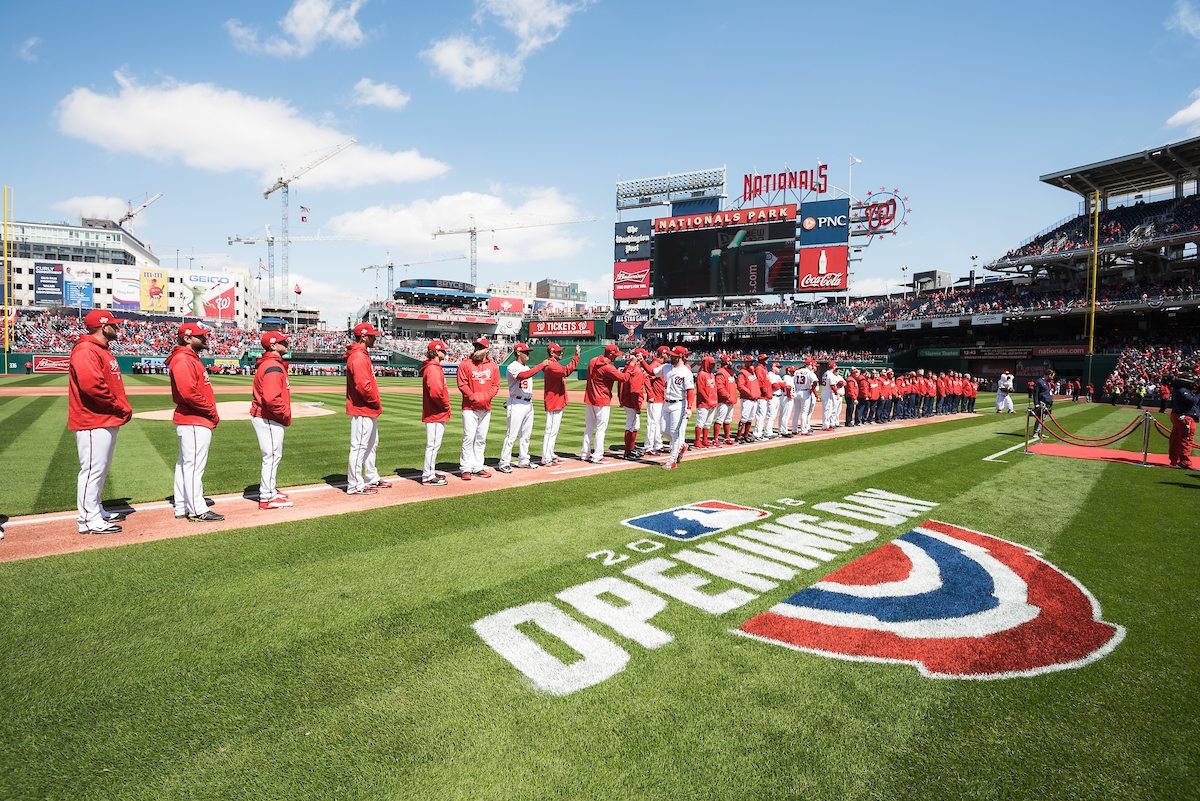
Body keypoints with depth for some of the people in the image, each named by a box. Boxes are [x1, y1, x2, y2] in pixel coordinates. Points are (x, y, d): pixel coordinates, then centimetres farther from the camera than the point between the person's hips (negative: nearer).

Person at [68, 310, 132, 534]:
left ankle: (97, 511, 29)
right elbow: (92, 385, -25)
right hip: (93, 422, -11)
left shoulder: (103, 350, 18)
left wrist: (123, 408, 5)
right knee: (93, 469, -5)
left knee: (102, 468, 18)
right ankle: (89, 520, 1)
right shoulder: (86, 351, -14)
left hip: (108, 420, 11)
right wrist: (121, 408, -17)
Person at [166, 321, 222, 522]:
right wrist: (211, 411, -15)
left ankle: (182, 508, 25)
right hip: (194, 422, -11)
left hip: (195, 420, 11)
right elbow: (188, 392, -23)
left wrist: (210, 412, 7)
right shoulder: (182, 359, -13)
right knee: (194, 466, -5)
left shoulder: (191, 358, 18)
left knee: (185, 465, 15)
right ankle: (198, 511, 0)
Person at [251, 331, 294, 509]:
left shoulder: (269, 363, 14)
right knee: (272, 456, -2)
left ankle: (268, 490, 35)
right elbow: (271, 398, -29)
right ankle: (267, 498, 7)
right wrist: (285, 415, -16)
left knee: (273, 456, 22)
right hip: (268, 419, -11)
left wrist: (284, 414, 11)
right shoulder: (273, 367, -20)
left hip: (264, 417, 11)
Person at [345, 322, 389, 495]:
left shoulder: (363, 355, 16)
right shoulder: (358, 357, -17)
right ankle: (355, 485, 3)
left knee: (372, 444, 20)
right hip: (362, 410, -11)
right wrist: (376, 402, -13)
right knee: (359, 447, -4)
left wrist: (376, 404, 11)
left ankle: (372, 479, 32)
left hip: (369, 410, 11)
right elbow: (363, 385, -25)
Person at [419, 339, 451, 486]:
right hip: (435, 413, -11)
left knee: (434, 444, 18)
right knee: (433, 444, -5)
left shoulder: (435, 367, 17)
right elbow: (435, 392, -26)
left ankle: (430, 472, 29)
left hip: (438, 413, 11)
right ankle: (428, 477, 2)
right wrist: (446, 406, -14)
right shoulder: (433, 368, -16)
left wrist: (445, 406, 11)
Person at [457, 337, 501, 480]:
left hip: (486, 408, 4)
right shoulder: (465, 364, -2)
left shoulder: (493, 366, 8)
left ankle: (478, 467, 20)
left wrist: (486, 397, -10)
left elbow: (496, 385, 5)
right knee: (469, 438, -6)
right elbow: (462, 384, -7)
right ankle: (465, 469, 2)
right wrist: (474, 397, -16)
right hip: (470, 408, -4)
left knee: (481, 439, 10)